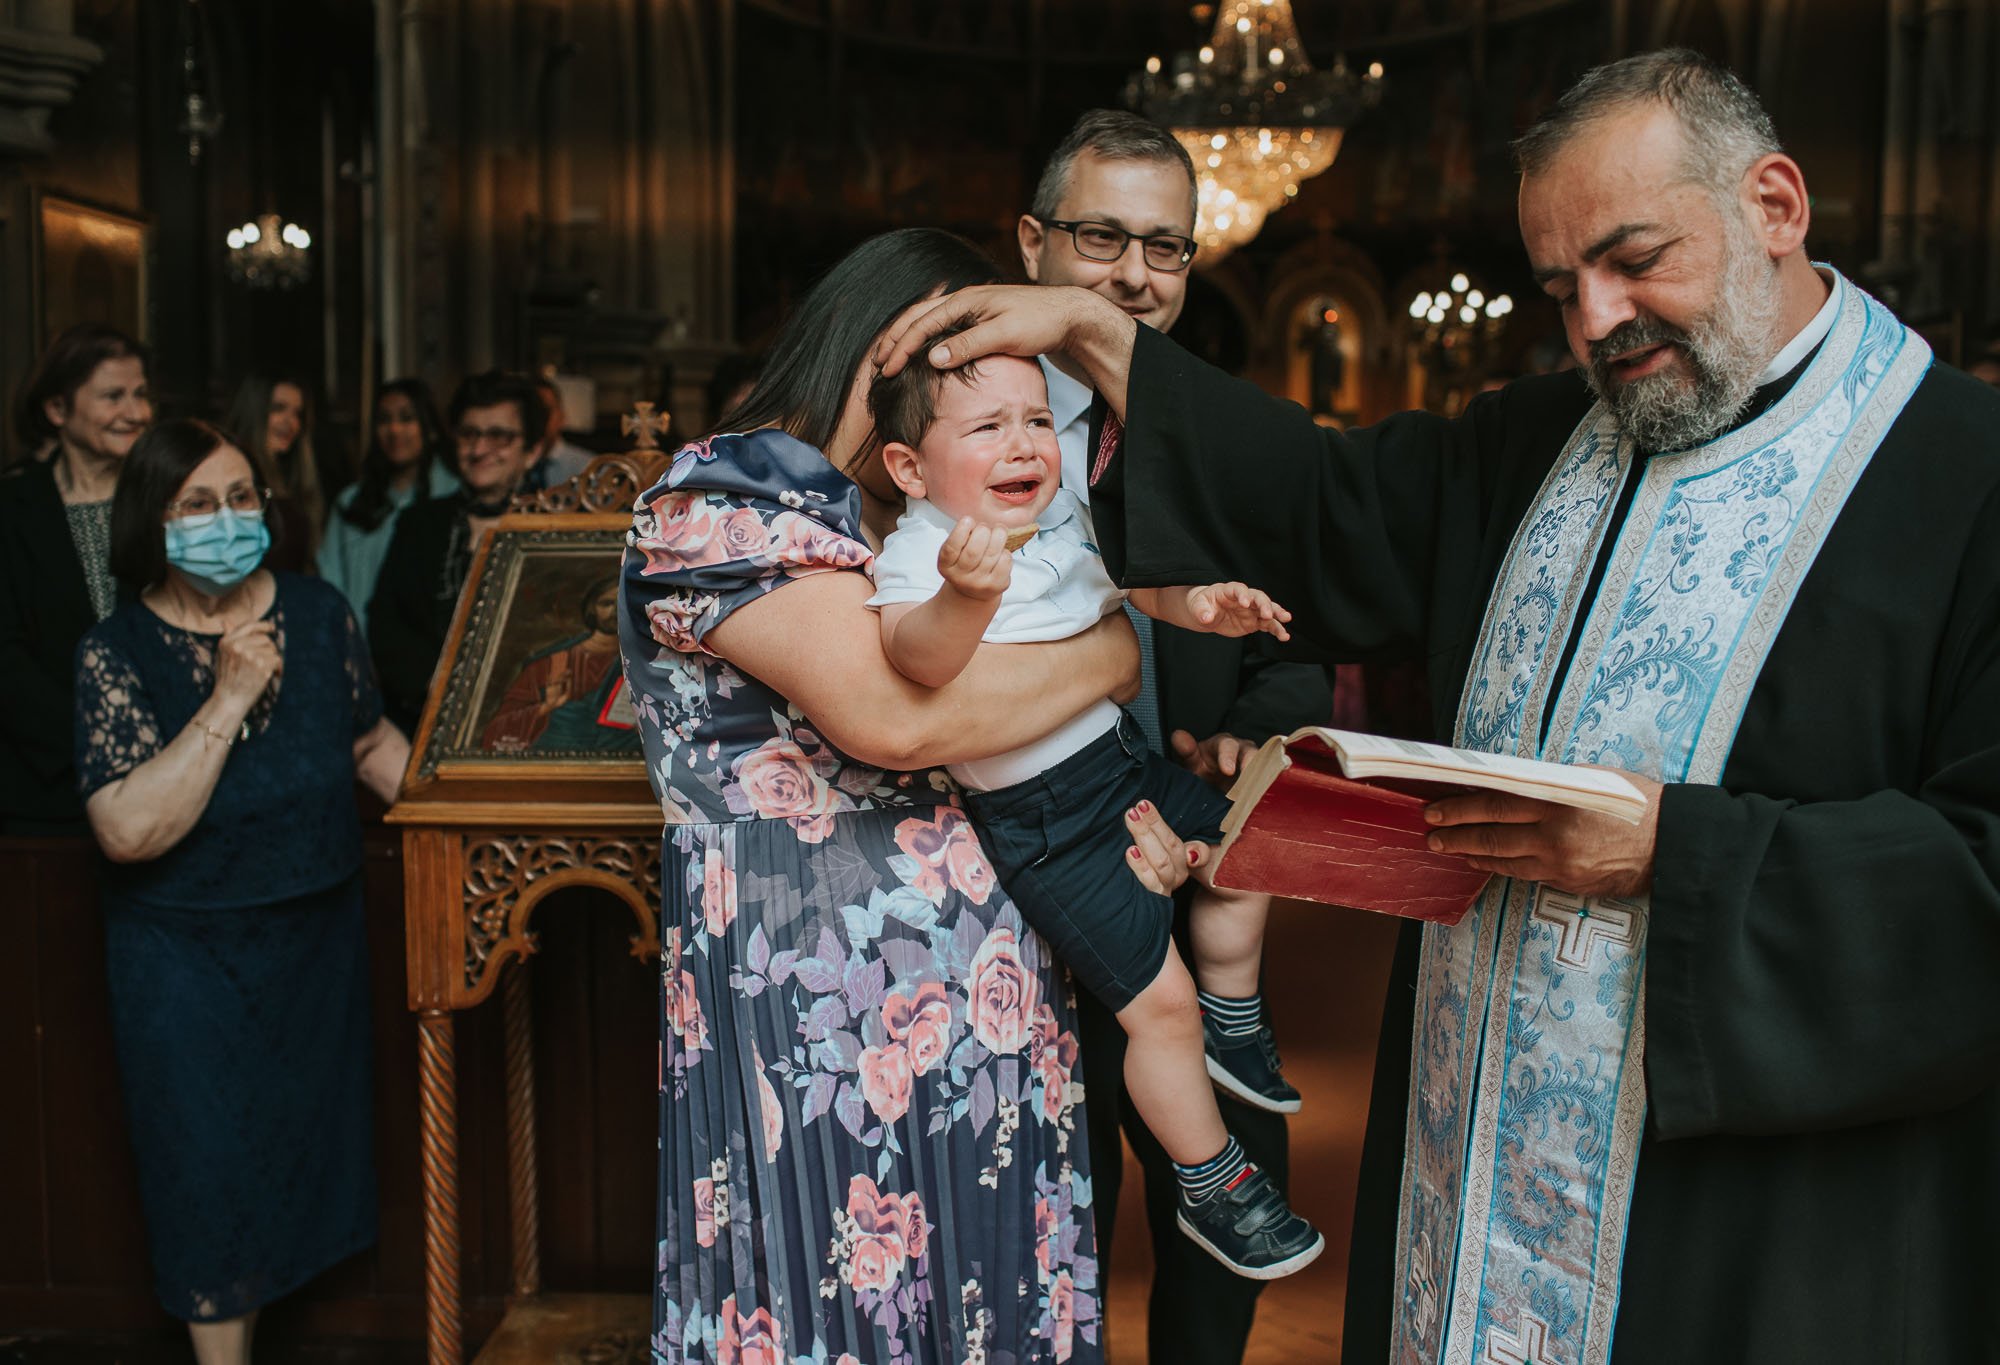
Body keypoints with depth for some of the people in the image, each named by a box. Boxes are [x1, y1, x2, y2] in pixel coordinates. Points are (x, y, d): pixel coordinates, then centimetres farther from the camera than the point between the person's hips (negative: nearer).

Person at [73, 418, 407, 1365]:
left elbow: (371, 744, 9)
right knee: (209, 1159, 5)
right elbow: (129, 830, -25)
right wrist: (228, 700, -27)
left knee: (295, 1146, 18)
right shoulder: (118, 653, -14)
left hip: (316, 935, 4)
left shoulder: (317, 613, -4)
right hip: (185, 957, -4)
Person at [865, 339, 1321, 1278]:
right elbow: (913, 657, -44)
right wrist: (965, 595, -63)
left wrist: (1202, 602, -6)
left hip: (1121, 752, 8)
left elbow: (1138, 579, 14)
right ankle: (1210, 1185, 19)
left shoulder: (1064, 516, 0)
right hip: (1042, 818, -8)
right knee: (1158, 1000, -3)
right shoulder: (917, 555, -24)